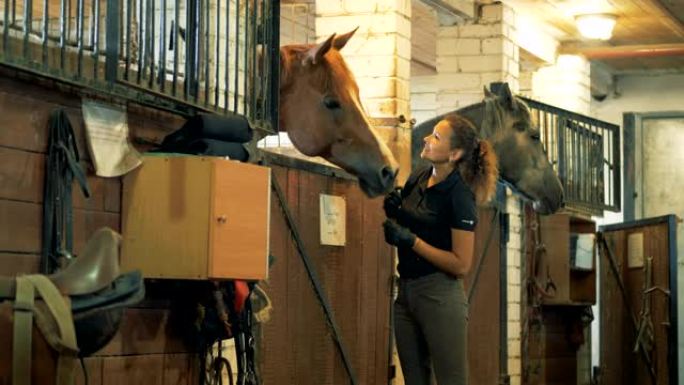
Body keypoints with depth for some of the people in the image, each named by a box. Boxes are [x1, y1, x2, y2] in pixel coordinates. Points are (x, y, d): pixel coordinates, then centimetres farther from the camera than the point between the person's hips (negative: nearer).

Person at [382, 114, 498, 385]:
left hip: (439, 296, -8)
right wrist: (393, 212, -1)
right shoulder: (416, 179, 6)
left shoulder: (460, 197, -15)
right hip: (405, 291, 8)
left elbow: (461, 265, -18)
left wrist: (411, 240, -20)